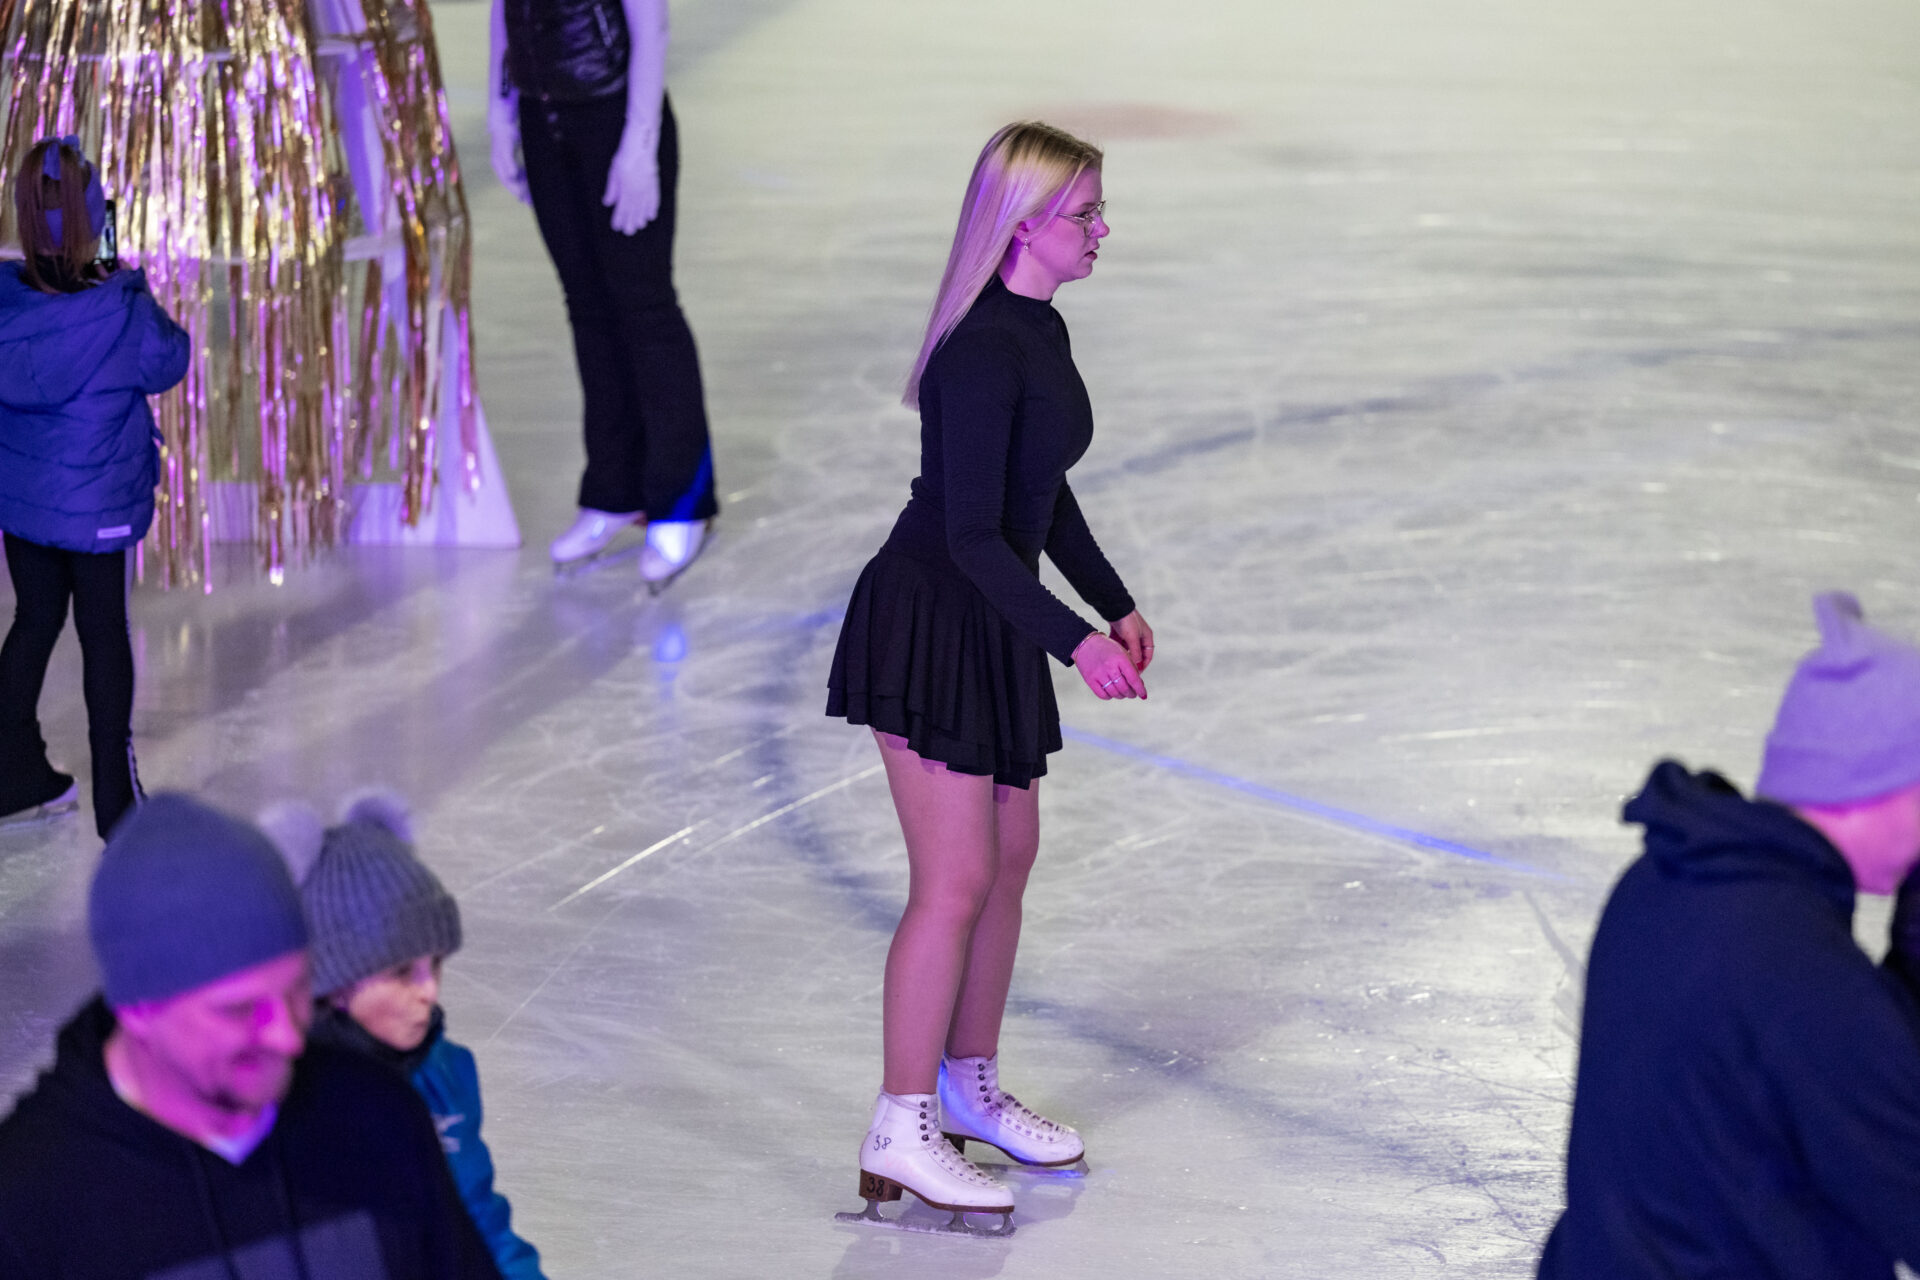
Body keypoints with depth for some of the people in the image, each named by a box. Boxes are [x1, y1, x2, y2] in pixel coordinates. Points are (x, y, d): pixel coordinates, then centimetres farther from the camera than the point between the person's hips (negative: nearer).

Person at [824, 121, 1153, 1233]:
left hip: (991, 627, 10)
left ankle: (971, 1088, 31)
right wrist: (1074, 640, -27)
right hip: (928, 625, -10)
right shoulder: (982, 353, -23)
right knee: (954, 882, -7)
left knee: (1010, 857, 16)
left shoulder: (1042, 331, 7)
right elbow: (970, 531, -25)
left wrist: (1116, 602, 21)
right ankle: (900, 1139, 1)